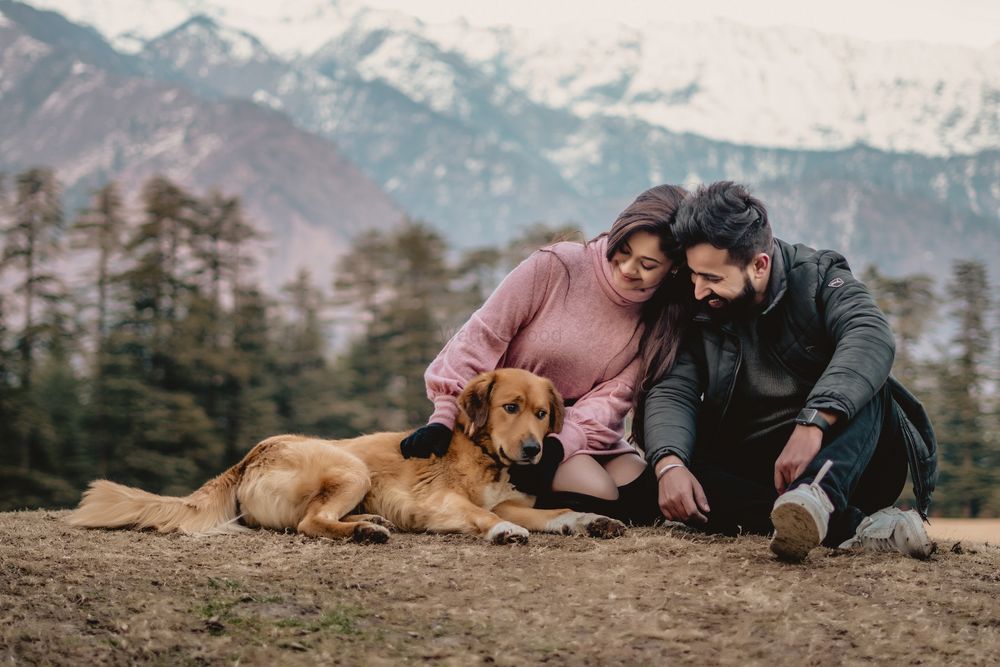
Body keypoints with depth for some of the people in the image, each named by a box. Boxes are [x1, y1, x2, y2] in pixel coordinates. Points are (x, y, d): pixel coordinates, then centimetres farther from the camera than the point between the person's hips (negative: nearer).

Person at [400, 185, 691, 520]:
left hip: (581, 428, 5)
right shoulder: (557, 266, -14)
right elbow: (481, 338, -14)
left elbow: (612, 398, -12)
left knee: (646, 491, -17)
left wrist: (559, 443, -29)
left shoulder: (658, 321, -3)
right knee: (598, 497, -25)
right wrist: (444, 416, -20)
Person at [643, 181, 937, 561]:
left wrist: (812, 423, -44)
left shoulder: (819, 277, -8)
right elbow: (673, 392, -9)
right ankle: (853, 527, -39)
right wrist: (669, 464, -31)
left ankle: (817, 496, -58)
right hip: (754, 477, 2)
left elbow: (871, 338, -28)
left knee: (865, 385, -30)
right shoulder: (697, 314, 2)